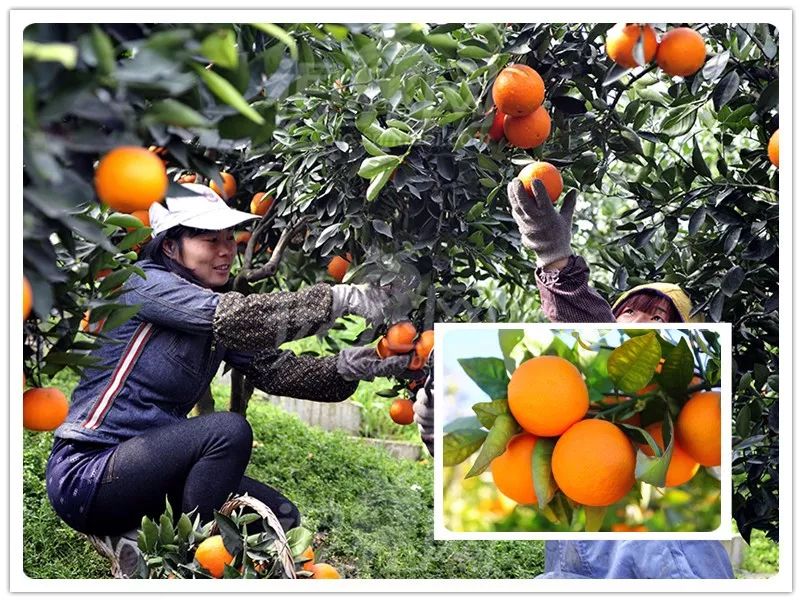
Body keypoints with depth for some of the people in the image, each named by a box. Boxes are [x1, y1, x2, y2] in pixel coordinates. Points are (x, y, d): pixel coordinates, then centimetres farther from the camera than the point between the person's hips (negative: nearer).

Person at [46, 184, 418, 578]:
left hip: (148, 462, 9)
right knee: (228, 431, -28)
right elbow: (240, 317, -30)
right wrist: (343, 297, -32)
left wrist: (346, 367, -20)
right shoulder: (146, 283, -14)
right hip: (85, 474, -9)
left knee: (281, 517, 4)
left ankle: (131, 539, 6)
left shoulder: (217, 316, 10)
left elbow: (273, 368, -2)